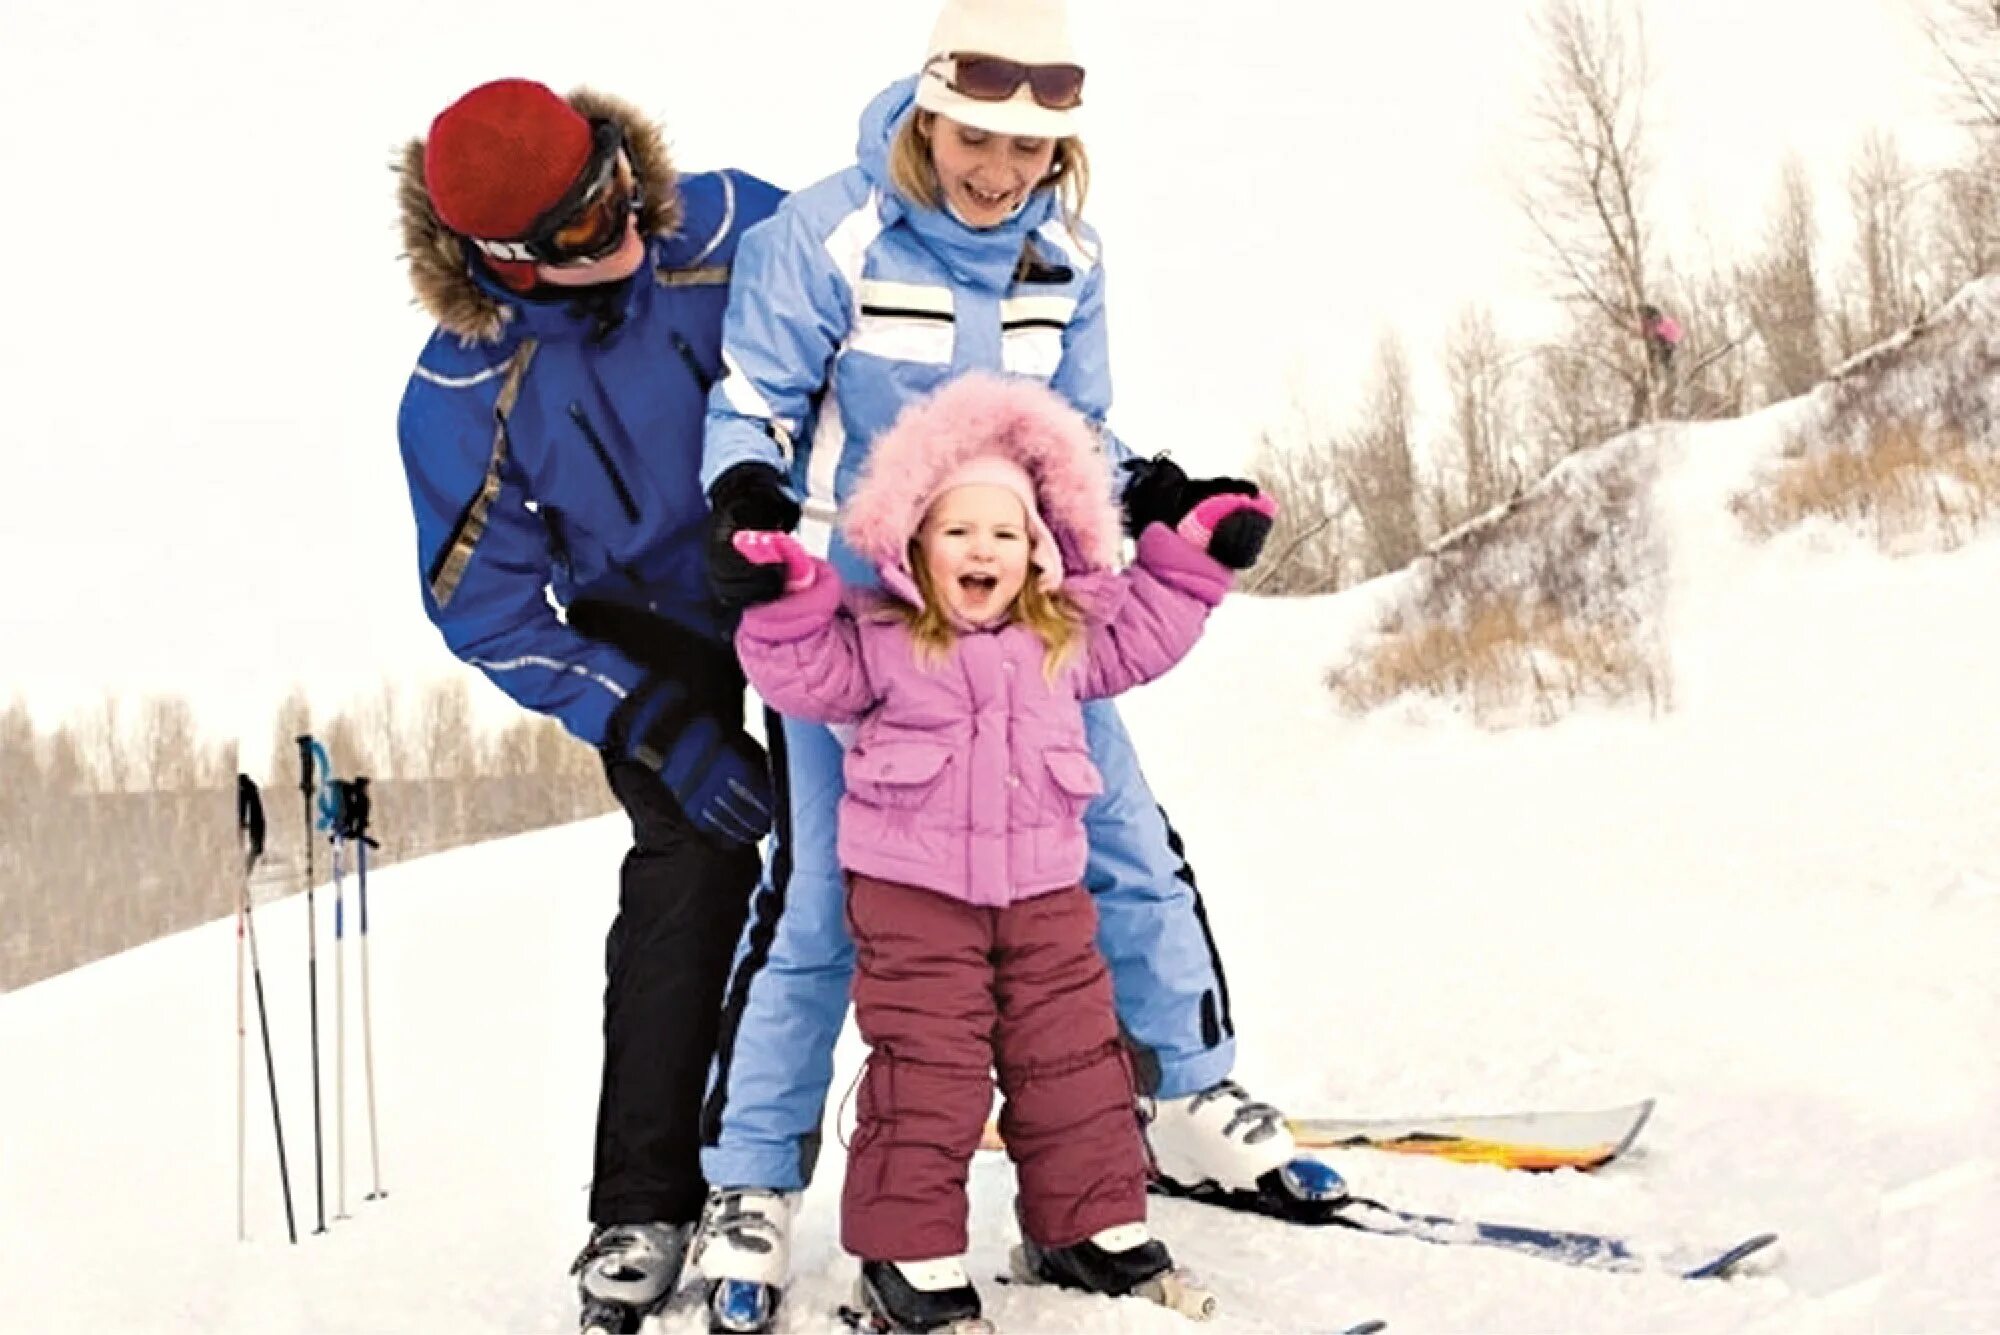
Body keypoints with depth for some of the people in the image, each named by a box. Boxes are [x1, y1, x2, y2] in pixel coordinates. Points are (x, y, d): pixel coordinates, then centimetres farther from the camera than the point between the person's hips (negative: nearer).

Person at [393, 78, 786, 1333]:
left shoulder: (729, 227, -22)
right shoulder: (462, 394, -24)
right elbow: (487, 607, -17)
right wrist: (661, 731, -24)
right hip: (659, 634, -2)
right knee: (691, 865, -14)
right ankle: (644, 1208, -4)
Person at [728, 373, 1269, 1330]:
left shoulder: (1064, 638, 8)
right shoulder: (881, 639, -4)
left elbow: (1140, 638, 22)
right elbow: (805, 678, -9)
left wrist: (1189, 562, 16)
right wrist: (787, 602, -24)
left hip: (1043, 889, 5)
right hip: (914, 892, -4)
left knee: (1074, 1059, 8)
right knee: (924, 1071, -5)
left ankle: (1091, 1228, 22)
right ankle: (907, 1254, 3)